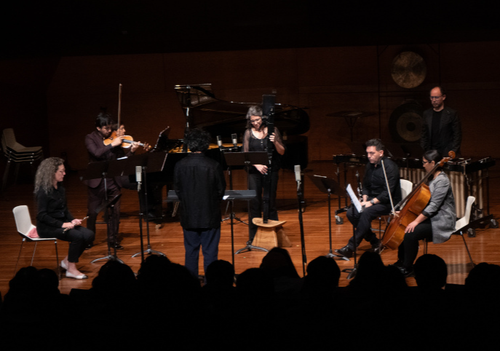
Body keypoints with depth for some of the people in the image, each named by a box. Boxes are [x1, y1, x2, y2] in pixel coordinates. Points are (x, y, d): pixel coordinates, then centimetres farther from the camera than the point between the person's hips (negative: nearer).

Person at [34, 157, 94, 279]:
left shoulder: (60, 188, 9)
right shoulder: (43, 190, -16)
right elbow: (41, 215, -20)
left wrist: (73, 220, -4)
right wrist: (62, 224, -26)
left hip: (62, 222, 8)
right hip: (47, 227, -8)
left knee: (89, 235, -11)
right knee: (78, 236, -28)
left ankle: (67, 261, 5)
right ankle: (71, 269, -14)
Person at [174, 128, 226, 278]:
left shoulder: (180, 165, -8)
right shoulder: (214, 166, -14)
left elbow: (177, 190, 1)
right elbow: (221, 189, -4)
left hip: (188, 216, 2)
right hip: (210, 215, -2)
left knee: (191, 251, 14)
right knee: (210, 252, 7)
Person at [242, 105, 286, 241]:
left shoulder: (272, 130, 0)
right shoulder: (248, 133, 3)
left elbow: (282, 152, 0)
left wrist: (275, 142, -20)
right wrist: (257, 165, -17)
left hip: (271, 171, 0)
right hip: (254, 171, 1)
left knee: (270, 202, 2)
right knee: (254, 202, -1)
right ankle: (253, 237, 6)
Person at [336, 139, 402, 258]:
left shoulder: (390, 167, -16)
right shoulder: (370, 165, 9)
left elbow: (388, 193, -22)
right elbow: (366, 186, 18)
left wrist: (372, 202, -26)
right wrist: (365, 199, -2)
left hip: (388, 202, -8)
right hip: (372, 199, 8)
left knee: (366, 212, -34)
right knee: (351, 213, -16)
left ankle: (351, 247, -29)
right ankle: (374, 241, -4)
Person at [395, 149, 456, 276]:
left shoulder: (442, 181, -18)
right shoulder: (432, 178, 13)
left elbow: (434, 205, -25)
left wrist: (417, 221, -27)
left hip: (442, 221, -10)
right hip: (431, 217, 10)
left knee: (411, 233, -26)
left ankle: (407, 268, -11)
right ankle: (401, 262, 15)